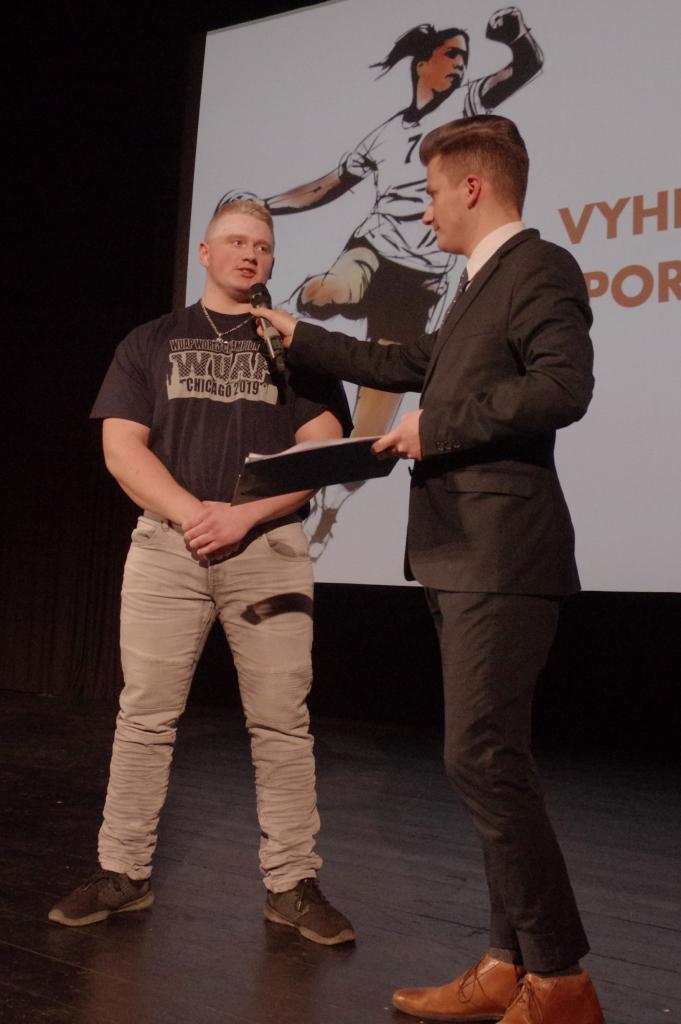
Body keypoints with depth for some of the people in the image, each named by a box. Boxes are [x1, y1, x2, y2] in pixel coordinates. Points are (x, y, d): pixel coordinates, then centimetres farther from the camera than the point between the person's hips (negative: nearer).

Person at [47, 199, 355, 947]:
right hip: (166, 546, 1)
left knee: (281, 723, -1)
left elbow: (321, 452, 1)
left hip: (269, 549, 0)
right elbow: (122, 446, 3)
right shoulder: (150, 344, 14)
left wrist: (241, 517, -12)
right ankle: (123, 873, 14)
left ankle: (292, 885, 7)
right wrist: (194, 513, -12)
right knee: (144, 716, 3)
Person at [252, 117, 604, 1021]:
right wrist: (299, 337, 39)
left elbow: (564, 386, -22)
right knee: (492, 761, 9)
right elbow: (410, 366, 34)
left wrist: (437, 426, -16)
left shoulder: (540, 267, -6)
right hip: (463, 555, 10)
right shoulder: (481, 286, 23)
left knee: (482, 758, -12)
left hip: (501, 555, -10)